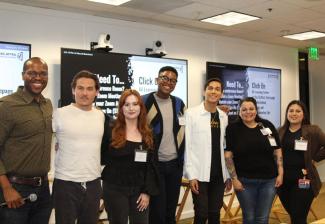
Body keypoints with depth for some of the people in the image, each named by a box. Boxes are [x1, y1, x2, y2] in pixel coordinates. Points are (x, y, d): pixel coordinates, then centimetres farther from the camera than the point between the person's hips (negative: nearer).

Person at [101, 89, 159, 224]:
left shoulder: (147, 134, 5)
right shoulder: (111, 130, -4)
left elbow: (151, 165, 3)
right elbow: (101, 158, -1)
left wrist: (147, 192, -2)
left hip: (140, 190, 3)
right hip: (114, 189, -2)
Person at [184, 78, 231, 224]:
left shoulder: (224, 116, 8)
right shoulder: (191, 113, -7)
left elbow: (225, 147, 12)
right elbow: (187, 145, -8)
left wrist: (228, 174, 10)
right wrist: (191, 175, -13)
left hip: (219, 174, 5)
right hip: (200, 174, -4)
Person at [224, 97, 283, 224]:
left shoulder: (267, 126, 4)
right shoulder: (233, 129, -4)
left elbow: (278, 151, 7)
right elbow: (228, 155, -6)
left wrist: (280, 174, 2)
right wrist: (234, 178, -10)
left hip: (269, 180, 2)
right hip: (245, 181, -2)